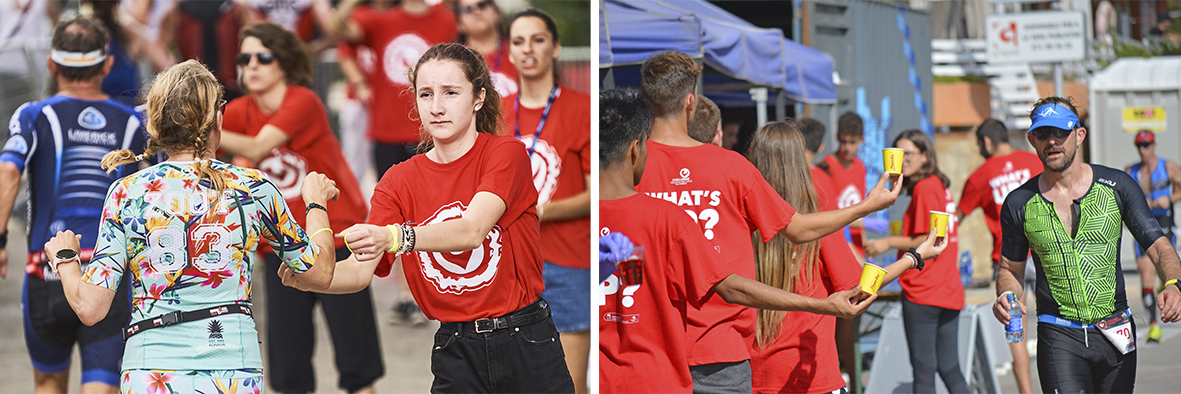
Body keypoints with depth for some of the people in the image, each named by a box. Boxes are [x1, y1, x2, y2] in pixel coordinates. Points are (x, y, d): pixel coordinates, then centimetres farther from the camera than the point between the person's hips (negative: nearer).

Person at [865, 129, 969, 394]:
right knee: (950, 370, 11)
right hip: (949, 291, 9)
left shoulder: (924, 188, -12)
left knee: (923, 371, -3)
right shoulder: (940, 185, 14)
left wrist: (890, 242, -9)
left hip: (922, 292, -9)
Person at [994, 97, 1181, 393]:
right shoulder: (1019, 204, 2)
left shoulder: (1117, 186, 3)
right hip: (1059, 337, -2)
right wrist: (1006, 296, -9)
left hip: (1116, 335, 2)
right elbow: (1010, 269, 14)